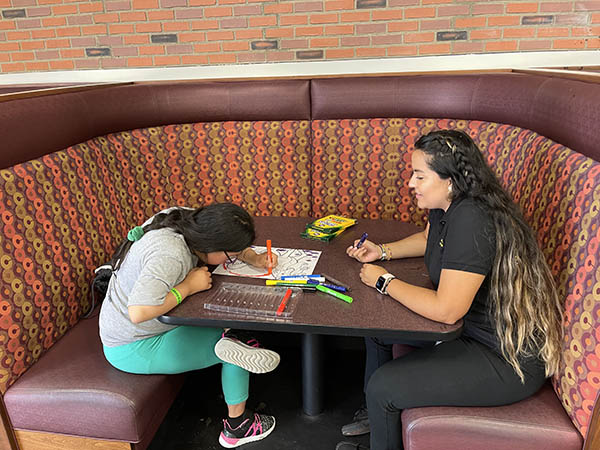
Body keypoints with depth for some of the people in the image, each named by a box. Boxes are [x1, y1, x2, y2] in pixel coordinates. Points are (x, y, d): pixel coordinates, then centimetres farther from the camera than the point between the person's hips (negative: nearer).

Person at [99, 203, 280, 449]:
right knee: (234, 346, -4)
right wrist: (188, 286, -31)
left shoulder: (185, 217, -10)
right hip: (133, 349, -9)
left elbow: (226, 237, 7)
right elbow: (138, 312, -43)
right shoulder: (169, 255, -36)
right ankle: (237, 426, 11)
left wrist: (255, 259, -8)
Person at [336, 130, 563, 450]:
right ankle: (378, 412, 37)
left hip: (510, 361, -10)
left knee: (382, 386, -13)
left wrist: (384, 281, -19)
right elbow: (428, 239, 22)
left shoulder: (471, 220, -31)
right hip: (474, 328, 10)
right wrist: (382, 251, 6)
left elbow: (446, 310, -32)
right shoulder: (446, 206, -1)